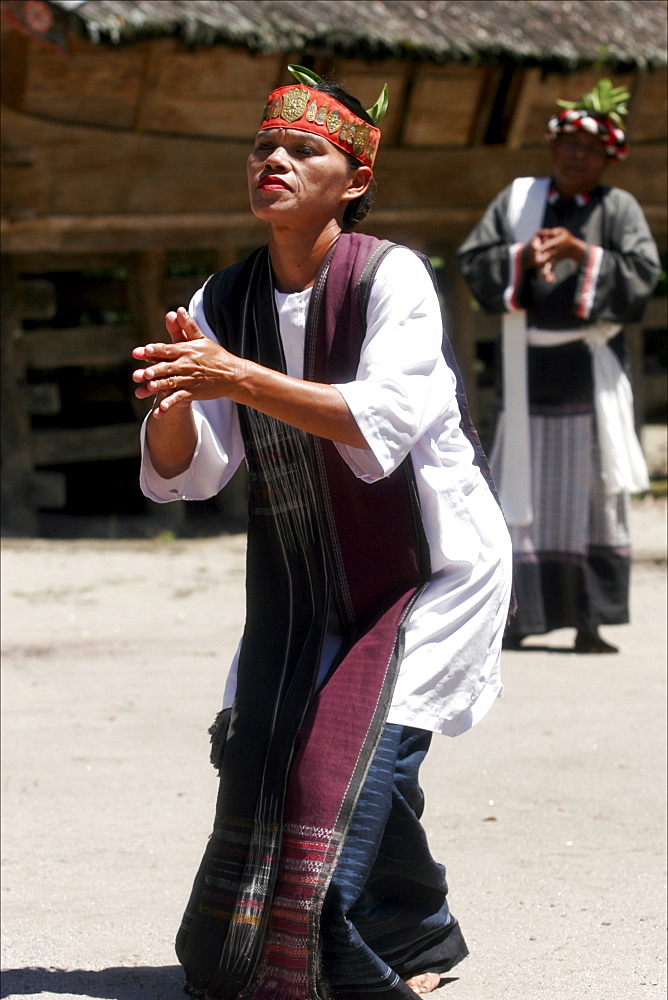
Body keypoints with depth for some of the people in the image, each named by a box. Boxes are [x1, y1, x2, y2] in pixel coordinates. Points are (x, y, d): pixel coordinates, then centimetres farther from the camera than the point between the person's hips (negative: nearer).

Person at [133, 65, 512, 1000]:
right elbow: (186, 475, -6)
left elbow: (382, 423, -32)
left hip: (432, 569, -6)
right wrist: (178, 394, -28)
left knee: (364, 753, -19)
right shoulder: (225, 300, -2)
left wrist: (236, 376, -37)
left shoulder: (390, 276, -17)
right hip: (302, 587, 6)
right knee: (257, 752, 2)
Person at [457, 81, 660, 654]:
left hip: (591, 368, -1)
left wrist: (582, 252, -18)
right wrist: (520, 256, -13)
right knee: (523, 491, 0)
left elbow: (643, 275, -7)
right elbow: (472, 260, 4)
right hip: (529, 367, 1)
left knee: (593, 493, -1)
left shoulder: (619, 209, 4)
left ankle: (588, 625, 3)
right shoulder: (517, 199, 10)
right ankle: (518, 619, 4)